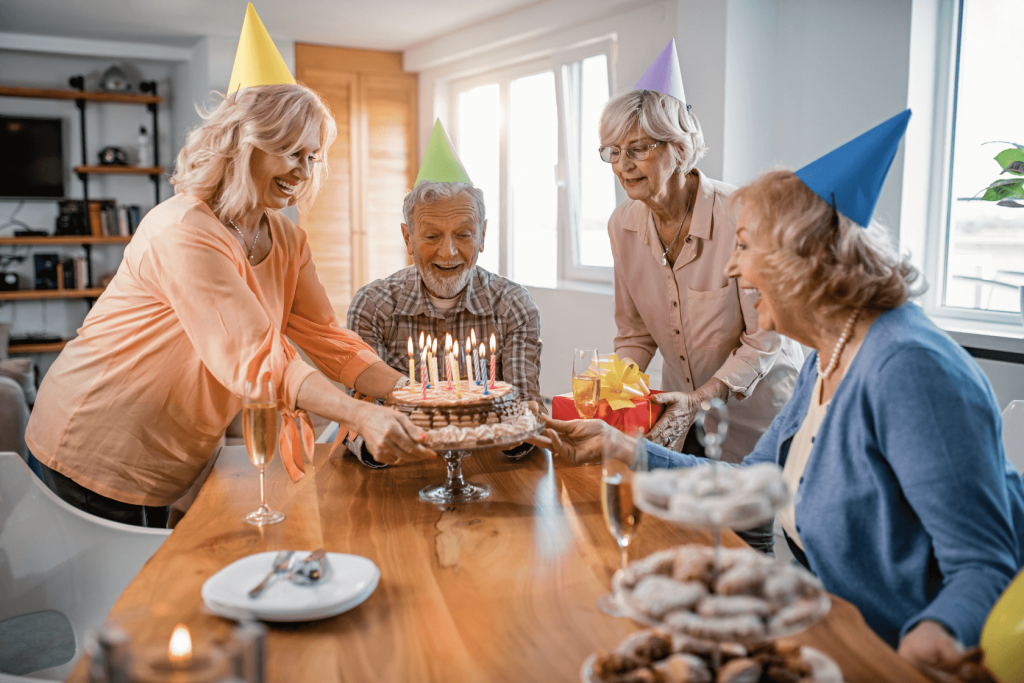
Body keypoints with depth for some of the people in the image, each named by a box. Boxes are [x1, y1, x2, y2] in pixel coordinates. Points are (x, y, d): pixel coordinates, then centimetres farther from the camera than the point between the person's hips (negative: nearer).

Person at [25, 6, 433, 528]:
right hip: (99, 457, -7)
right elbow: (255, 361, -31)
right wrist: (362, 417, -38)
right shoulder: (183, 232, -24)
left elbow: (326, 339, -2)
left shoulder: (285, 240, 3)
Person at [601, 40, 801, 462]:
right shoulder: (623, 225, -6)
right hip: (683, 412, 4)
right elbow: (635, 333, 4)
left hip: (755, 411, -4)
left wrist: (699, 399, -25)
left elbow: (765, 340, -16)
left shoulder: (738, 217, -22)